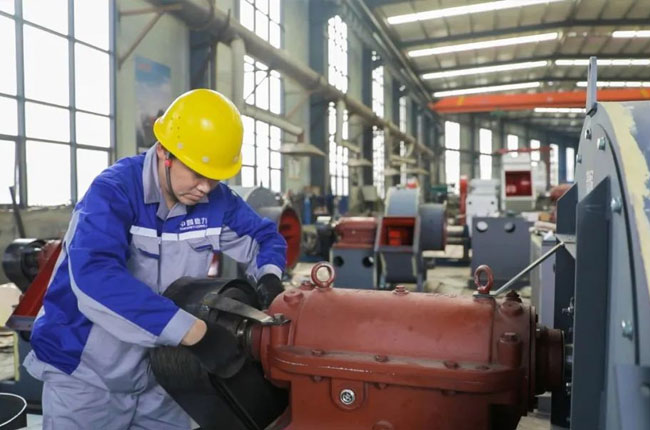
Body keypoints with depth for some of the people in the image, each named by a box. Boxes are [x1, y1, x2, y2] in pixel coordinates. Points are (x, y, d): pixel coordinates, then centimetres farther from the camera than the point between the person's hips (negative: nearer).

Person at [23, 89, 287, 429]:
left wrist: (269, 275, -14)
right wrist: (195, 332, -40)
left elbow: (265, 235, 9)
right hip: (84, 375, -4)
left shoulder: (217, 201, -6)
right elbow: (93, 277, -37)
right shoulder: (115, 190, -21)